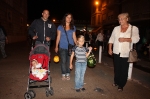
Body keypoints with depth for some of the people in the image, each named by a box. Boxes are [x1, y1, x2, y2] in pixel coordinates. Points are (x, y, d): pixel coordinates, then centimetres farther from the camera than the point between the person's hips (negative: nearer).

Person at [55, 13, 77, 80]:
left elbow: (74, 37, 9)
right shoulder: (60, 27, 3)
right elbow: (58, 37, 3)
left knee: (69, 61, 6)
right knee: (63, 61, 1)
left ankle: (68, 74, 21)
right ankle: (63, 74, 17)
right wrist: (56, 46, 1)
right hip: (62, 47, -1)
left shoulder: (73, 27, 8)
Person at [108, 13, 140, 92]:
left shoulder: (134, 28, -1)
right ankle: (116, 82, 32)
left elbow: (136, 39, -15)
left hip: (125, 54, -3)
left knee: (124, 70, 3)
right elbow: (111, 39, 11)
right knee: (116, 69, 13)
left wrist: (125, 39, -26)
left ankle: (121, 85, 18)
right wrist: (110, 49, 7)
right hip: (116, 53, 3)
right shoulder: (116, 28, 9)